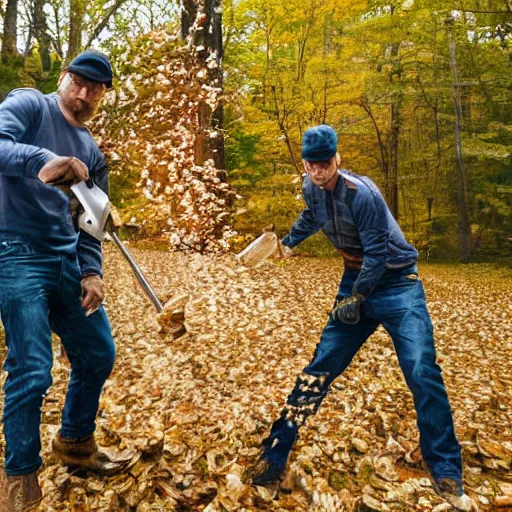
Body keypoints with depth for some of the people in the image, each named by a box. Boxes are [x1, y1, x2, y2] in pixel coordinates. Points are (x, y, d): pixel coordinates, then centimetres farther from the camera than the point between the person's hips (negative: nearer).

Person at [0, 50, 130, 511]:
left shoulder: (92, 152, 16)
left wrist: (91, 272, 1)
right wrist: (41, 160, -40)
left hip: (68, 263, 7)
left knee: (99, 355, 13)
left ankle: (76, 442, 36)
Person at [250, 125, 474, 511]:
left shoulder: (361, 192, -22)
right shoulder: (311, 188, 0)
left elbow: (378, 253, -20)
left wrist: (357, 298, -17)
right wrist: (289, 241, 37)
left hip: (396, 283, -5)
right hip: (356, 282, 6)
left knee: (422, 373, -16)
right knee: (320, 368, 2)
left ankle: (447, 476, 2)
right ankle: (274, 456, 10)